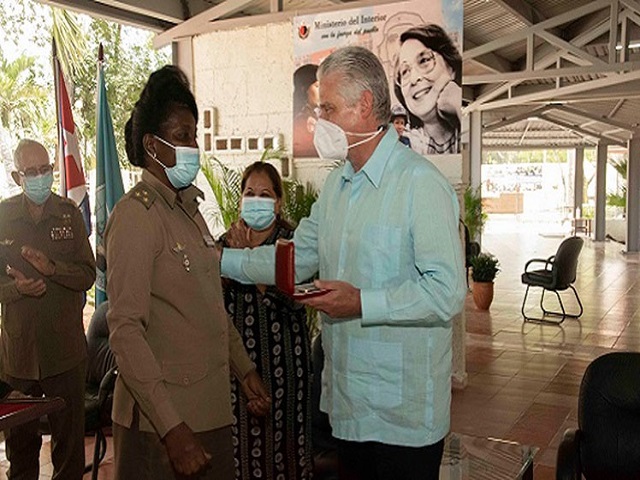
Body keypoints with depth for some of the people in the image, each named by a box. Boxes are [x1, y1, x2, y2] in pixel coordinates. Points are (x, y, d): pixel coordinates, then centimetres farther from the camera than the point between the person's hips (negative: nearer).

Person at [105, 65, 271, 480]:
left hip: (211, 409, 8)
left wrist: (245, 369, 18)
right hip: (160, 419, -8)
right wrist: (171, 427, -23)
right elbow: (125, 330, -20)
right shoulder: (136, 215, -14)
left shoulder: (189, 208, 13)